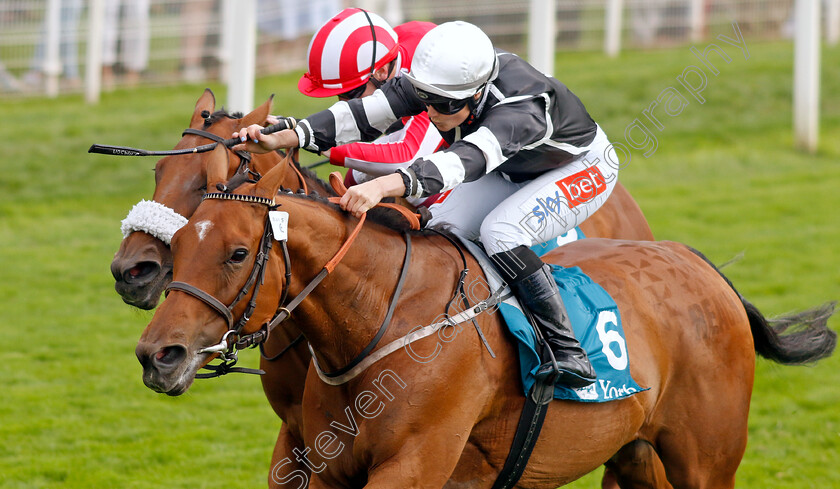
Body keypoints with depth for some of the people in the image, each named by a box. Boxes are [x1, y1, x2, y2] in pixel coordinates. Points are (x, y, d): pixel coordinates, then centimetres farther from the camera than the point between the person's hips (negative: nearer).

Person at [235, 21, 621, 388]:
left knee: (499, 231, -30)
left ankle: (569, 353, -25)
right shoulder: (438, 83, -25)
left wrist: (385, 185, -76)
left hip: (584, 167, -7)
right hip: (514, 171, 8)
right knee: (438, 229, -9)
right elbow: (367, 111, -27)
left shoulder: (520, 110, -45)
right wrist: (281, 139, -38)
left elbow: (466, 160, -61)